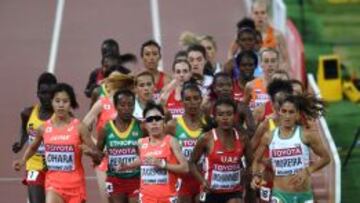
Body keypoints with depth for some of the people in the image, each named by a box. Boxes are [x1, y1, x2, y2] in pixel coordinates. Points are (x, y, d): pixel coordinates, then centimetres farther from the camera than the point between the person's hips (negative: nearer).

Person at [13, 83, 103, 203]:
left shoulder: (78, 127, -7)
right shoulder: (44, 128, 1)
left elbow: (99, 158, -6)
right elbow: (33, 147, 22)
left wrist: (90, 152, -27)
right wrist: (22, 161, 6)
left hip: (75, 184, -1)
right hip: (53, 183, 1)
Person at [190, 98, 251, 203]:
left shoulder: (241, 139, -2)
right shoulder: (207, 139, -10)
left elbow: (250, 162, 13)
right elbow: (192, 162, 1)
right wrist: (203, 181, -12)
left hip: (234, 192, 1)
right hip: (213, 192, -1)